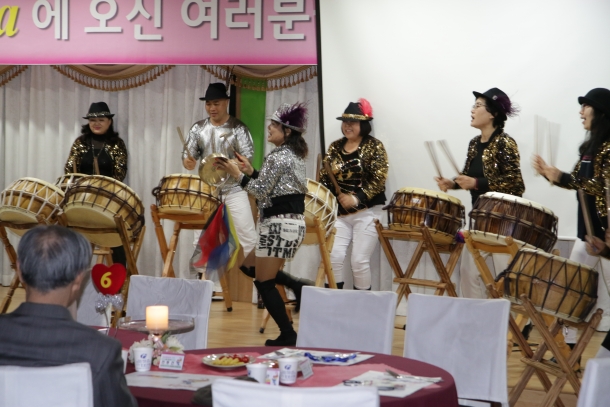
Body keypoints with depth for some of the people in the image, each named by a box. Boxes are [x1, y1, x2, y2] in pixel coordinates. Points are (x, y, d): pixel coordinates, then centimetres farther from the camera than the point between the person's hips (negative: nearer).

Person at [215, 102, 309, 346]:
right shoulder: (295, 155, 15)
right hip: (294, 222, 10)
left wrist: (237, 174, -8)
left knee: (264, 282, -2)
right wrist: (250, 171, 15)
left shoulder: (278, 156, -14)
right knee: (254, 267, 21)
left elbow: (261, 191, -15)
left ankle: (288, 335, -2)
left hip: (278, 223, -10)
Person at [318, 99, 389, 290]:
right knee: (334, 256, -7)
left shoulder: (374, 146, -4)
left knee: (359, 260, -7)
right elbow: (324, 177, 13)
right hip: (339, 213, 5)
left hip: (366, 212, -5)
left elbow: (378, 180, -12)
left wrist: (356, 199, -21)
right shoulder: (335, 147, 12)